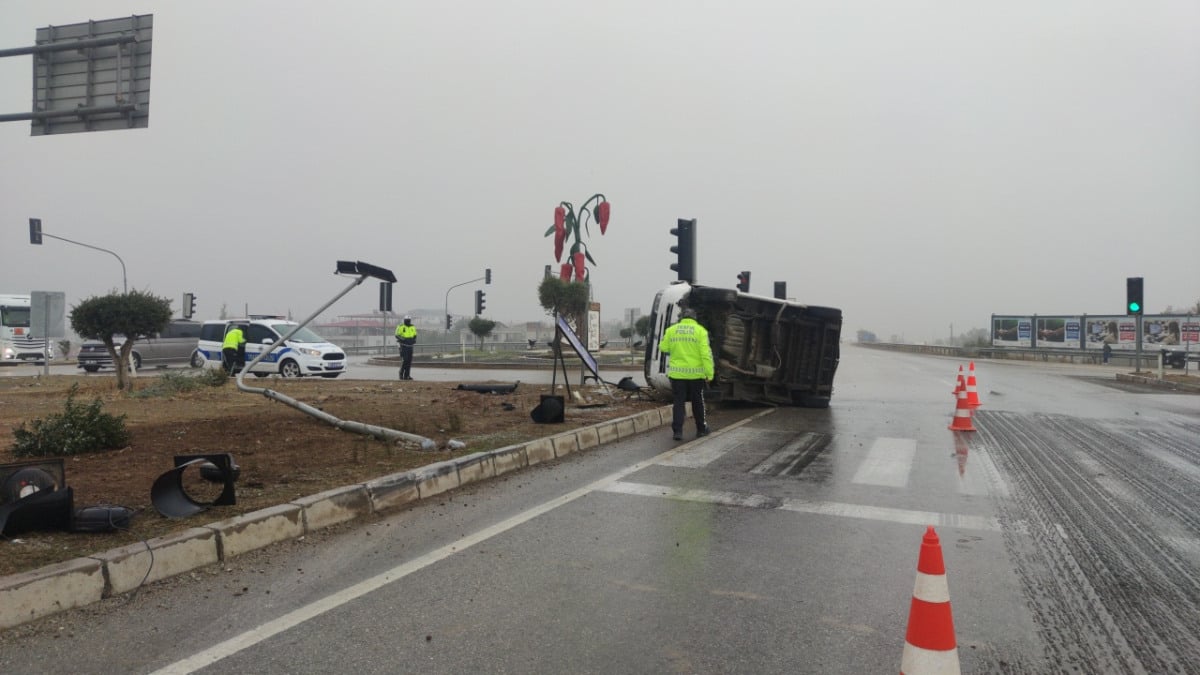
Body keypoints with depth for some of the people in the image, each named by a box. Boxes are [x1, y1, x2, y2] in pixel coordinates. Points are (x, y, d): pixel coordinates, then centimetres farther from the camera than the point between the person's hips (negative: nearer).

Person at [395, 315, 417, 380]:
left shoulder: (413, 327, 10)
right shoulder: (401, 327, -5)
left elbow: (415, 335, 20)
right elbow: (397, 335, -5)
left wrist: (414, 340, 0)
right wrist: (403, 339, -20)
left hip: (410, 346, 5)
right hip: (403, 346, -5)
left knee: (409, 361, 3)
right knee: (404, 360, -11)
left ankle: (407, 375, 8)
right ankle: (401, 374, 1)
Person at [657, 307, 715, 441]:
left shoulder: (671, 330, 1)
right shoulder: (700, 331, -5)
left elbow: (663, 348, 8)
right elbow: (706, 353, -11)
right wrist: (709, 373, -10)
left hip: (677, 373, 1)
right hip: (695, 373, -1)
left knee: (678, 402, 7)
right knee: (698, 402, 14)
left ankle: (678, 431, 0)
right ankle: (701, 429, 26)